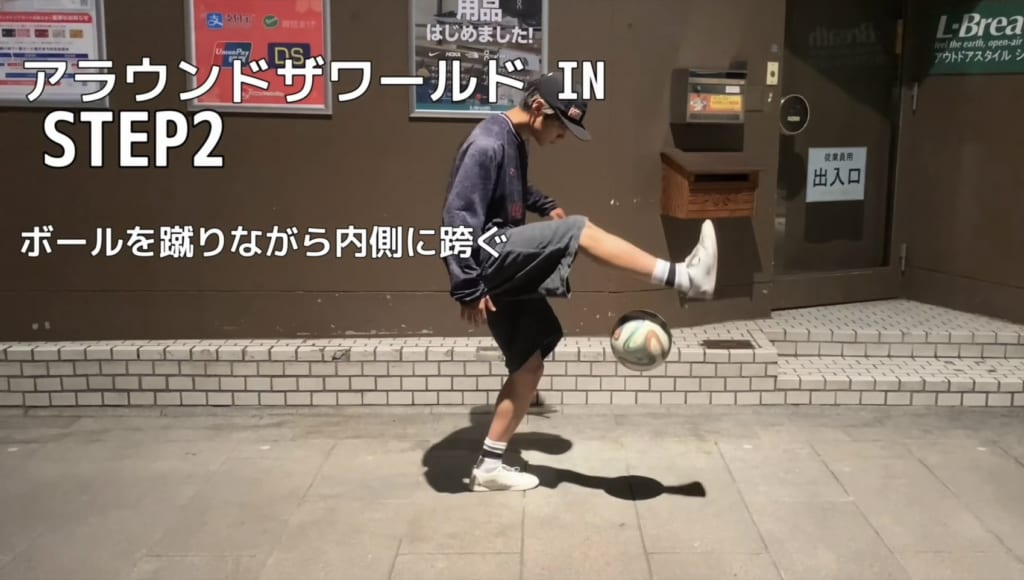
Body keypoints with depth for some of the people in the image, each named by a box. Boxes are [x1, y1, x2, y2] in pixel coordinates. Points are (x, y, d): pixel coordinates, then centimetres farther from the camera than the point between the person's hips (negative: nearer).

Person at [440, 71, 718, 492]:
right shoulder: (488, 144, -16)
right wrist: (467, 289, -24)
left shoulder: (514, 142, 14)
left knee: (529, 365, 9)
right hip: (487, 259, -10)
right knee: (578, 231, -22)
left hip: (506, 267, 10)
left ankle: (489, 467, 16)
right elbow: (458, 217, -22)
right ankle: (683, 278, -23)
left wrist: (544, 205, 18)